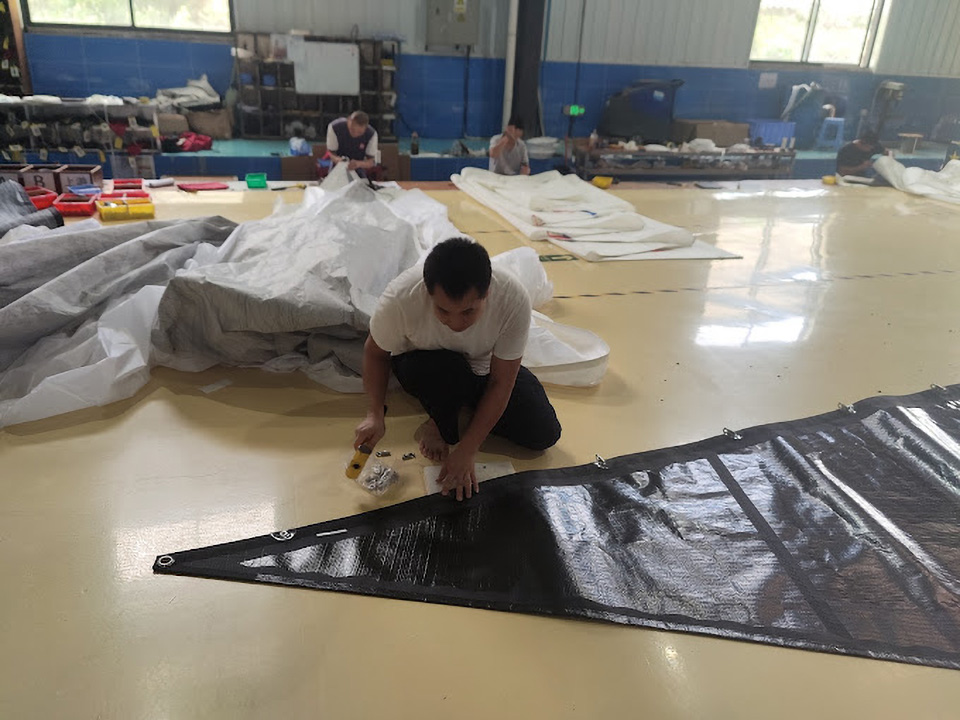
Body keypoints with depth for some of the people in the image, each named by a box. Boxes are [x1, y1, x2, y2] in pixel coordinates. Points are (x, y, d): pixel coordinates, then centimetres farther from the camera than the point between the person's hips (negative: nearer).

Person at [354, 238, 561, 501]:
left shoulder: (514, 299, -34)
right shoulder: (401, 298, -35)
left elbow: (501, 383, -24)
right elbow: (376, 353, -13)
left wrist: (466, 452, -24)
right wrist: (376, 413, -25)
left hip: (484, 366, 2)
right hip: (422, 366, -1)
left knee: (543, 434, -12)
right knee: (446, 369, -38)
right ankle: (441, 427, -5)